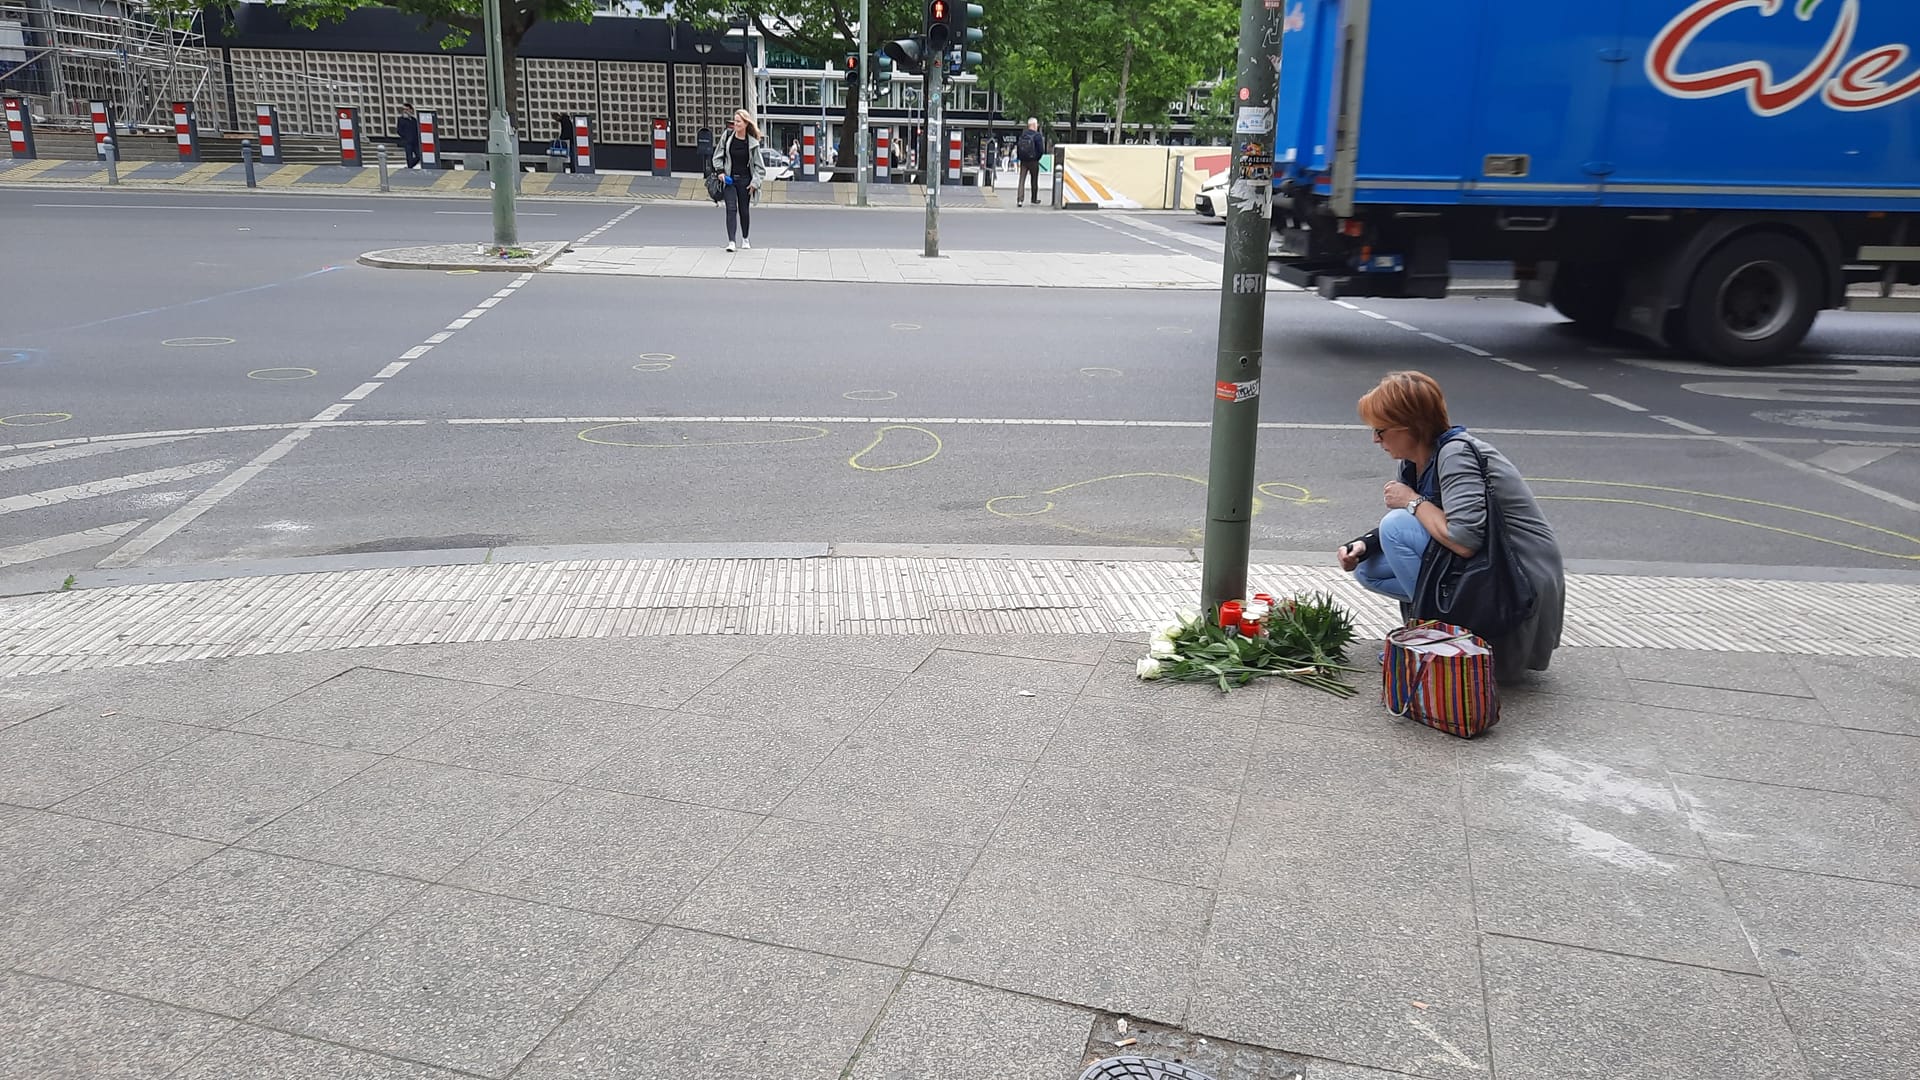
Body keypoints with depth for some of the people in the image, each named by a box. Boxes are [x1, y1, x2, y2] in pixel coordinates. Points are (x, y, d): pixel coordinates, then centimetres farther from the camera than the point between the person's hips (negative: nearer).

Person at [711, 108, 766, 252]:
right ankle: (731, 242, -16)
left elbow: (759, 165, 1)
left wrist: (755, 182, -7)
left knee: (744, 210, 10)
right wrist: (720, 171, -5)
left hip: (745, 180, 0)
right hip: (729, 179, 0)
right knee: (731, 209, -11)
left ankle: (745, 239, 29)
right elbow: (717, 156, 8)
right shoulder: (727, 135, -2)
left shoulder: (752, 142, -5)